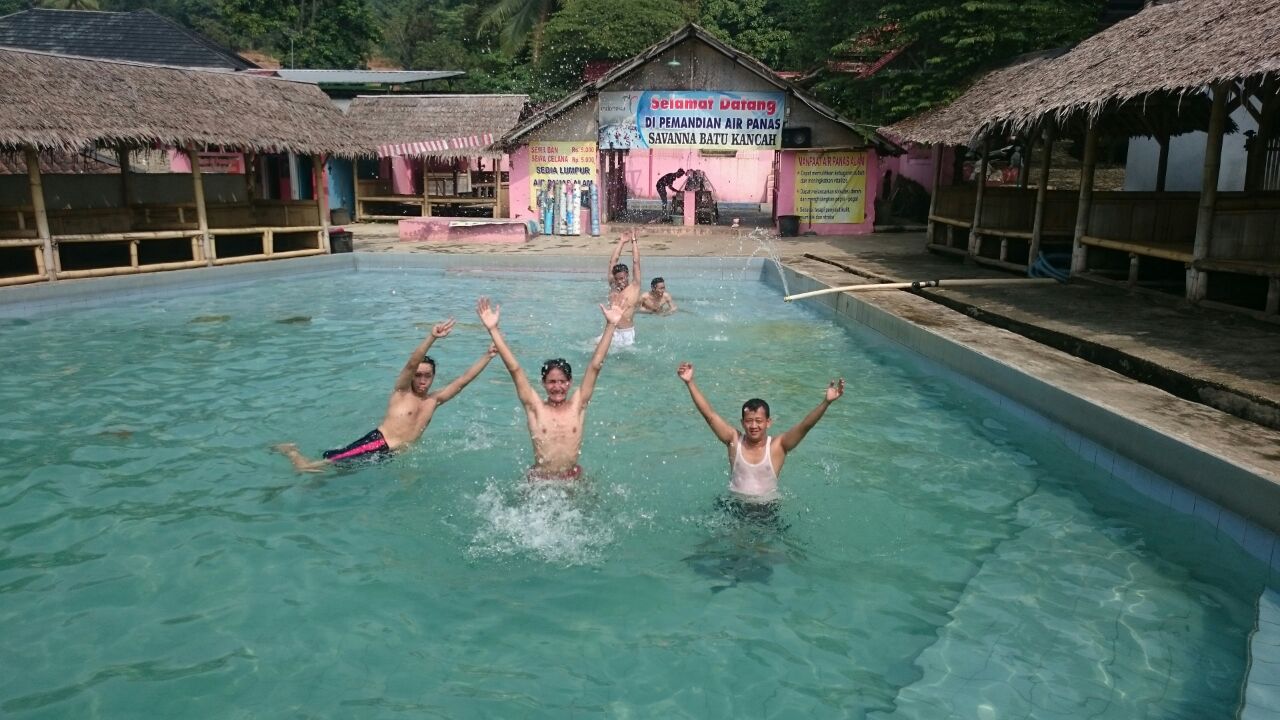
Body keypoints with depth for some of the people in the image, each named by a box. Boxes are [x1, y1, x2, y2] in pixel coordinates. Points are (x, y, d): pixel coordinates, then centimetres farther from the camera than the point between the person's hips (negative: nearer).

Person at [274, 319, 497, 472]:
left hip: (391, 456, 6)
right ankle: (289, 451, 24)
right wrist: (432, 338, -36)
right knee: (307, 468, -6)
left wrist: (488, 355, 1)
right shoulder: (402, 392, -2)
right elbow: (411, 364, -20)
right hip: (374, 444, -6)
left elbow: (464, 379, 8)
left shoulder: (434, 400, 12)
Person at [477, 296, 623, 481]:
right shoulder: (535, 407, -2)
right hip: (539, 481, 0)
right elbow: (514, 368, -8)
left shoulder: (578, 405, 0)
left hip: (574, 479, 1)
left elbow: (595, 366, -4)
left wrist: (610, 326, -8)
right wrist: (493, 329, -12)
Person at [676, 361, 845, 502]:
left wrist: (826, 402, -36)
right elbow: (709, 414, -10)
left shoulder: (778, 445, -11)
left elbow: (805, 425, -21)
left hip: (768, 508, -1)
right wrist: (690, 382, -16)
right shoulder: (734, 440, -7)